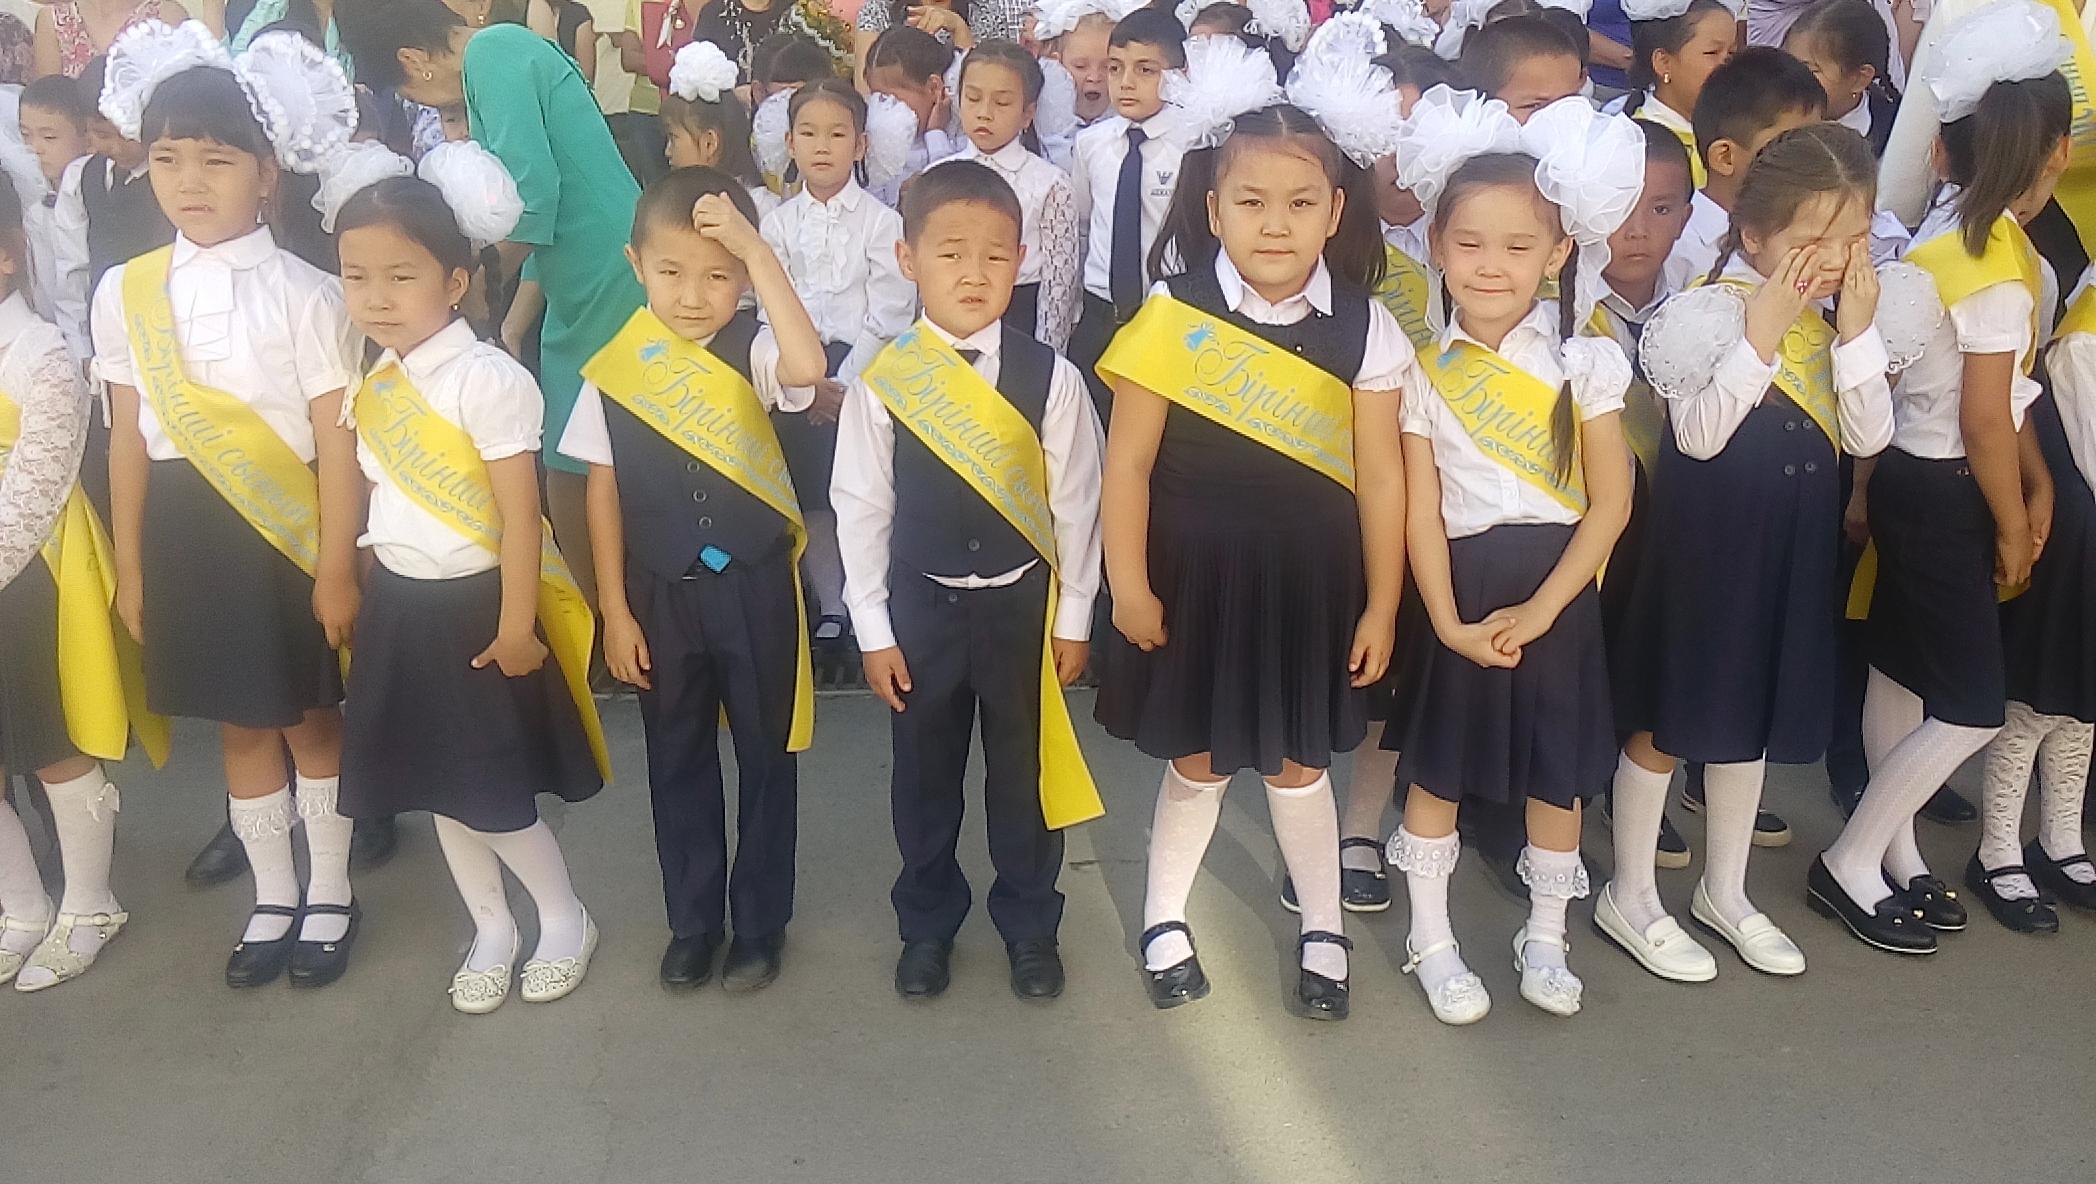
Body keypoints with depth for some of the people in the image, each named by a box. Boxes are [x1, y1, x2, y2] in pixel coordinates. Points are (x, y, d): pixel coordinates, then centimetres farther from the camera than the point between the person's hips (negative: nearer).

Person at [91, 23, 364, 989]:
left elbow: (336, 442, -9)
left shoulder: (306, 294, -9)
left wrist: (337, 568, -10)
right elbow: (129, 439, 8)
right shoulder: (123, 293, 3)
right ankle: (272, 899, 32)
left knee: (310, 719, 10)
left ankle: (330, 895, 28)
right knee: (239, 725, 15)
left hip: (285, 532, -3)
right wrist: (130, 567, 9)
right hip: (185, 535, 4)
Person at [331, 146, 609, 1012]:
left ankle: (565, 919, 24)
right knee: (437, 785, 15)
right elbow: (384, 502, 12)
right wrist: (367, 598, 13)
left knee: (492, 792, 0)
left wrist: (516, 624, -17)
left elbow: (519, 513, -18)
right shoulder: (375, 384, 4)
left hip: (473, 605, -7)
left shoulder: (488, 379, -18)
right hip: (400, 607, 7)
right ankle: (491, 931, 32)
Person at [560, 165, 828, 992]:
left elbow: (807, 368, -34)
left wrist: (757, 249, -33)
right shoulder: (615, 369, -4)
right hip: (663, 593, 2)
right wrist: (615, 610, 0)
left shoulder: (756, 351, -10)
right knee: (678, 761, 14)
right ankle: (692, 920, 31)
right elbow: (603, 492, 1)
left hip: (754, 586, -2)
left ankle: (760, 922, 27)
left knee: (765, 756, 10)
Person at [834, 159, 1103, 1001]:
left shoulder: (1050, 379, -8)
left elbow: (1076, 502, -2)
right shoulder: (881, 383, -8)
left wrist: (1073, 616, -1)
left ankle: (1029, 924, 32)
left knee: (1024, 772, 13)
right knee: (924, 773, 14)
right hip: (921, 606, 1)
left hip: (1022, 602, 0)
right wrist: (873, 628, -3)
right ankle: (927, 924, 34)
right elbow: (860, 509, -3)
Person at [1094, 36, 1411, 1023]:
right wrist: (1128, 587, -6)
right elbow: (1128, 461, -7)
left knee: (1298, 763, 14)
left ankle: (1323, 929, 34)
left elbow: (1380, 475, -1)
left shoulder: (1363, 331, -7)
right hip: (1194, 576, -1)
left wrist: (1380, 606, 1)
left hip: (1309, 581, 1)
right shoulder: (1172, 319, -12)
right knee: (1195, 761, 13)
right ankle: (1164, 919, 35)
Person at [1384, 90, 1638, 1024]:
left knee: (1558, 776, 12)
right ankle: (1432, 941, 27)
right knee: (1436, 772, 9)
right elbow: (1420, 511, -6)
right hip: (1461, 593, 0)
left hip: (1556, 591, 0)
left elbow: (1610, 501, -6)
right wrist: (1448, 621, -15)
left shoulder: (1585, 362, -5)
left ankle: (1545, 940, 31)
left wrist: (1540, 608, -14)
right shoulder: (1424, 371, -4)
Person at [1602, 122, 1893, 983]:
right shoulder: (1707, 312, -15)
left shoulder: (1840, 318, 4)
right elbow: (1698, 435, -23)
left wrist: (1857, 333, -12)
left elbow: (1867, 438, -3)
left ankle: (1725, 890, 36)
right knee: (1667, 719, 6)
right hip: (1707, 545, -6)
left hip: (1795, 548, 7)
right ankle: (1629, 896, 22)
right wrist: (1761, 336, -26)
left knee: (1754, 714, 18)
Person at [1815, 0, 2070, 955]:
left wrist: (2039, 482, 8)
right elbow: (1984, 421, -18)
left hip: (1913, 477, 9)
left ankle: (1895, 854, 29)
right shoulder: (2000, 264, -21)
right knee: (1974, 707, 0)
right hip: (1942, 492, -9)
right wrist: (2013, 527, -7)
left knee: (1903, 671, 16)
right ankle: (1847, 865, 10)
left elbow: (2001, 386, 8)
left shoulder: (1954, 230, 5)